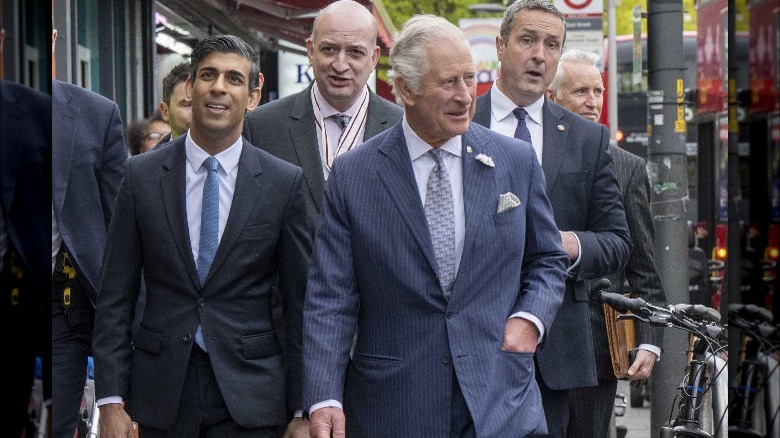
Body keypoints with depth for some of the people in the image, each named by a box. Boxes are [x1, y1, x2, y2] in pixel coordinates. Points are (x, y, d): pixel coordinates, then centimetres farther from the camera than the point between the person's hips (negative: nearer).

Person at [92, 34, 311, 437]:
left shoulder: (285, 182, 0)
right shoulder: (141, 175, 2)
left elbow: (301, 303, 2)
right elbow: (114, 298, 2)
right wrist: (111, 401, -4)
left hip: (249, 397, -1)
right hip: (162, 392, 1)